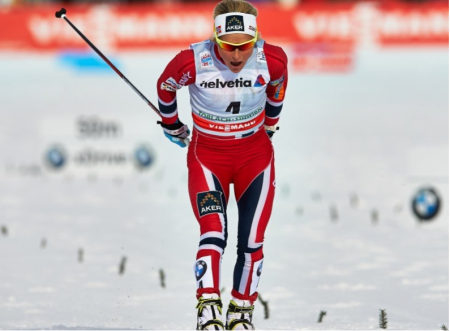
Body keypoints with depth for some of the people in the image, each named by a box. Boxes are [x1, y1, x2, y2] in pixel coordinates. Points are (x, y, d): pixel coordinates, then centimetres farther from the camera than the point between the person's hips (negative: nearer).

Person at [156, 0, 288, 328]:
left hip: (255, 154, 1)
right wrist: (171, 125, 15)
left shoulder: (272, 59, -19)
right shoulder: (192, 61, -23)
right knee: (213, 233, -20)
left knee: (251, 242, 0)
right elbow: (165, 86, 0)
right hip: (207, 155, -1)